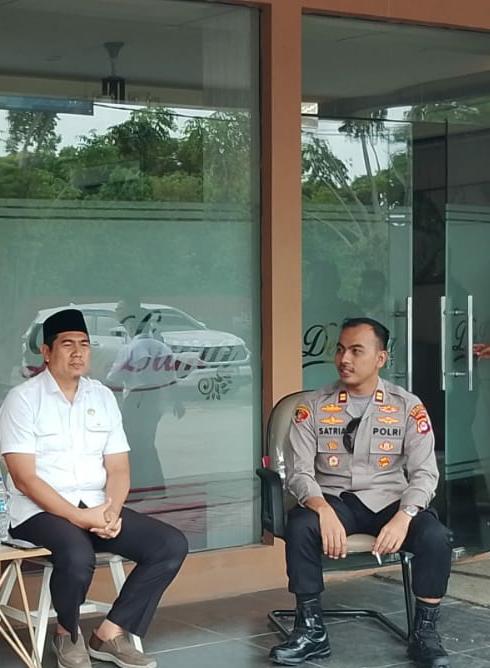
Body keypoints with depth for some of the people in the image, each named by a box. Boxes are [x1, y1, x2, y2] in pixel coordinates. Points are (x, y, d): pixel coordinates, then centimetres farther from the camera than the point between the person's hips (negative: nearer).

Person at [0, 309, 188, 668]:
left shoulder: (103, 397, 11)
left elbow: (118, 468, 7)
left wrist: (111, 512, -14)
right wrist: (77, 517, -22)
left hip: (96, 507, 6)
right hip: (40, 512, -6)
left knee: (172, 544, -13)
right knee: (78, 556, -37)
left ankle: (111, 634, -4)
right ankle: (67, 634, -5)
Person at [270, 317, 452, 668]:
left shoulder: (407, 406, -1)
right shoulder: (314, 407, 0)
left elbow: (424, 473, -5)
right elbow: (299, 472, -5)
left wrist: (403, 517, -25)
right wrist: (324, 511, -27)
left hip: (389, 500, 0)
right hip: (334, 500, 0)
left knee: (436, 536, -29)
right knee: (300, 526, -33)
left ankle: (425, 632, -9)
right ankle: (312, 630, -17)